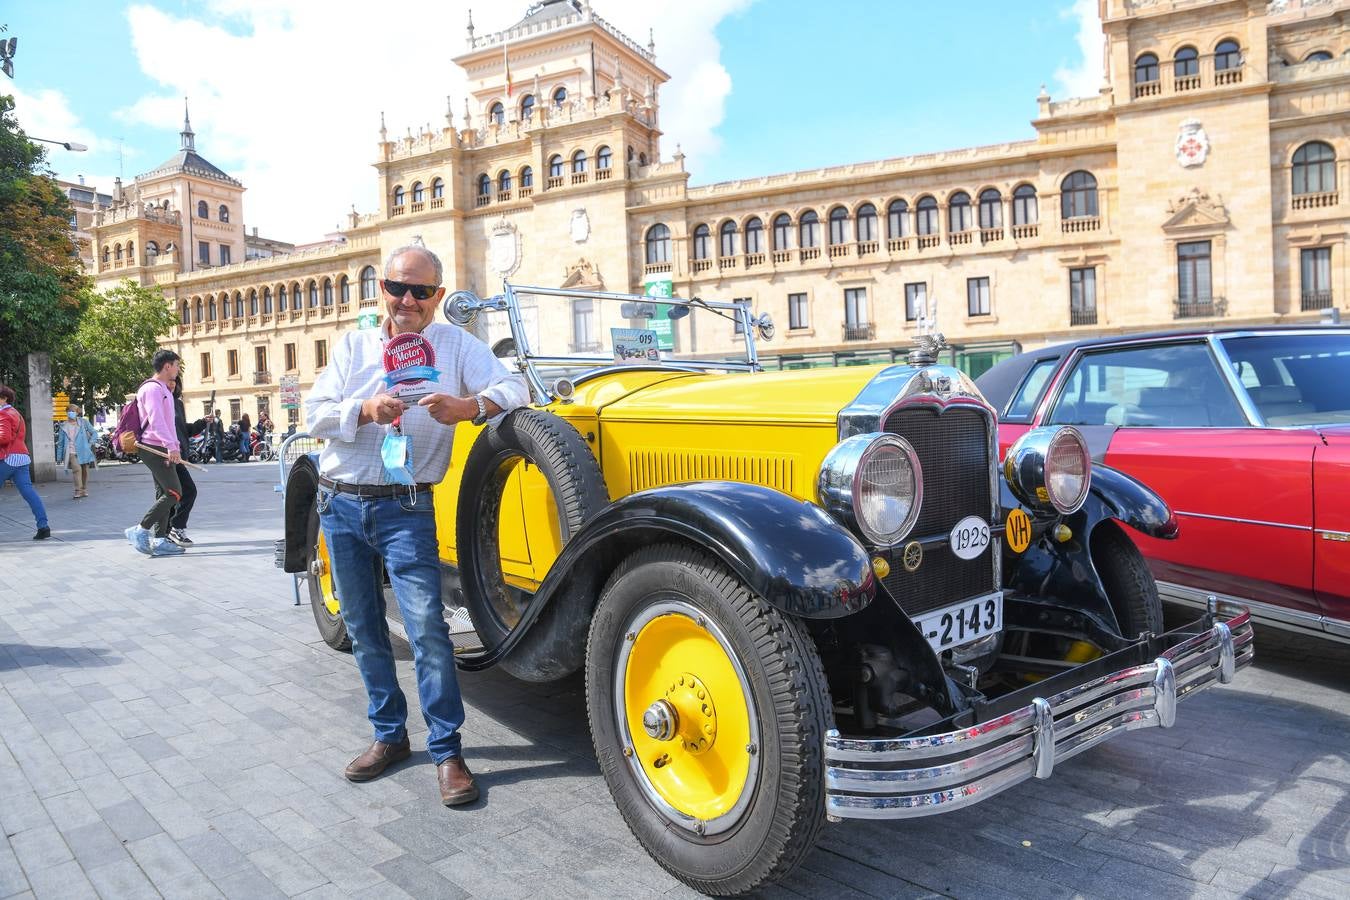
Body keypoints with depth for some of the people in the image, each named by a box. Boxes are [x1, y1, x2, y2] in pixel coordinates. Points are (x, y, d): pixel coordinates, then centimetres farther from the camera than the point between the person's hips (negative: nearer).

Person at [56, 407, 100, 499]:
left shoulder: (83, 422, 6)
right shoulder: (63, 426, 7)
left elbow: (94, 433, 9)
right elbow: (60, 442, 10)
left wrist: (90, 444, -4)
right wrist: (59, 456, 7)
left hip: (83, 452, 2)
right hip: (71, 452, -1)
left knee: (85, 470, 8)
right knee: (77, 469, -20)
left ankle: (84, 490, 23)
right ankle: (78, 490, -18)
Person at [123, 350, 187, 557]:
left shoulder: (164, 390, 21)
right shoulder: (152, 388, -11)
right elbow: (156, 420, -22)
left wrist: (173, 446, 20)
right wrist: (171, 446, -29)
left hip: (163, 449, 10)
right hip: (155, 448, -10)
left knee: (164, 494, 8)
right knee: (174, 493, -13)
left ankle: (159, 540, 9)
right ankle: (140, 530, -7)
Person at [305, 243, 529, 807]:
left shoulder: (456, 345, 0)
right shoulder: (353, 346, 7)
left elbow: (514, 388, -11)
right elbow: (315, 415, 0)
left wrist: (467, 407, -31)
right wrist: (366, 411, -20)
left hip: (405, 509, -4)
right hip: (340, 505, 4)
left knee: (427, 627, -12)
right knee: (363, 629, 12)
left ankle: (447, 751, 0)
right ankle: (389, 735, 26)